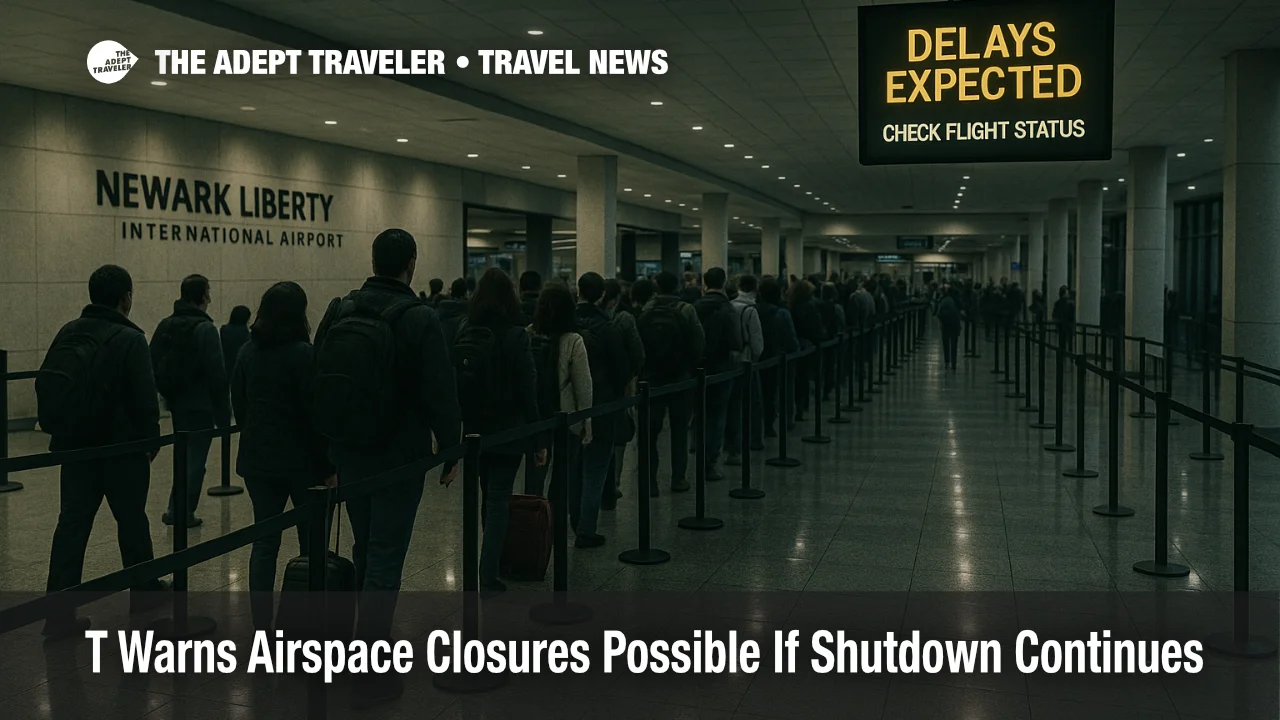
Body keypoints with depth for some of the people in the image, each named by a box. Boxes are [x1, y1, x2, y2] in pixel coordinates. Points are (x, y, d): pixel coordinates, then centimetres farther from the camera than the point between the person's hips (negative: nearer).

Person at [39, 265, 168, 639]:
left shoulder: (67, 334, 6)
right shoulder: (129, 339, -15)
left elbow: (49, 387, 11)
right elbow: (144, 398, -16)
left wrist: (62, 431, 17)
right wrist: (151, 439, -2)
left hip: (73, 446, 5)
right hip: (121, 448, -5)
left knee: (72, 524, 5)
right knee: (132, 520, 12)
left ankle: (59, 611, 2)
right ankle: (144, 590, 28)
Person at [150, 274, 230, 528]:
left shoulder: (165, 326, 8)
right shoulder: (205, 329, -15)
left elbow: (154, 366, 11)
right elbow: (217, 375, -18)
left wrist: (167, 393, 18)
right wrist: (223, 413, -13)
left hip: (176, 404, 7)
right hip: (200, 405, -7)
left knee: (183, 456, 18)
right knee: (195, 459, 0)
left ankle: (177, 510, 18)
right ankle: (183, 512, 1)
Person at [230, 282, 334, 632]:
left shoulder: (248, 352, 3)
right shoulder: (303, 353, -14)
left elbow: (238, 404, 10)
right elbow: (314, 412, -15)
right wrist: (329, 464, -10)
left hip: (258, 458, 5)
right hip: (300, 459, -5)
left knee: (264, 541, 8)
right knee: (311, 540, 7)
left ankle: (261, 626, 8)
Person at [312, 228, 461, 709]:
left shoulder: (338, 312, 3)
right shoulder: (419, 320, -15)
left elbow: (318, 383, 8)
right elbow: (440, 394, -15)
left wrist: (327, 450, 17)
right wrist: (452, 453, -3)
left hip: (347, 453, 6)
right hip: (399, 456, -6)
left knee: (366, 550, 22)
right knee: (385, 562, -2)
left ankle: (367, 642, 37)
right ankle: (370, 675, -1)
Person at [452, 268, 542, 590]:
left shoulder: (463, 333, 2)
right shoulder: (514, 336, -13)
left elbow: (455, 384, 6)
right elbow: (528, 391, -13)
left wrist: (466, 421, 13)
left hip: (474, 429, 5)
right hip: (506, 430, -5)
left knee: (489, 497, 19)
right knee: (498, 500, -2)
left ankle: (492, 562, 32)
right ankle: (488, 577, -5)